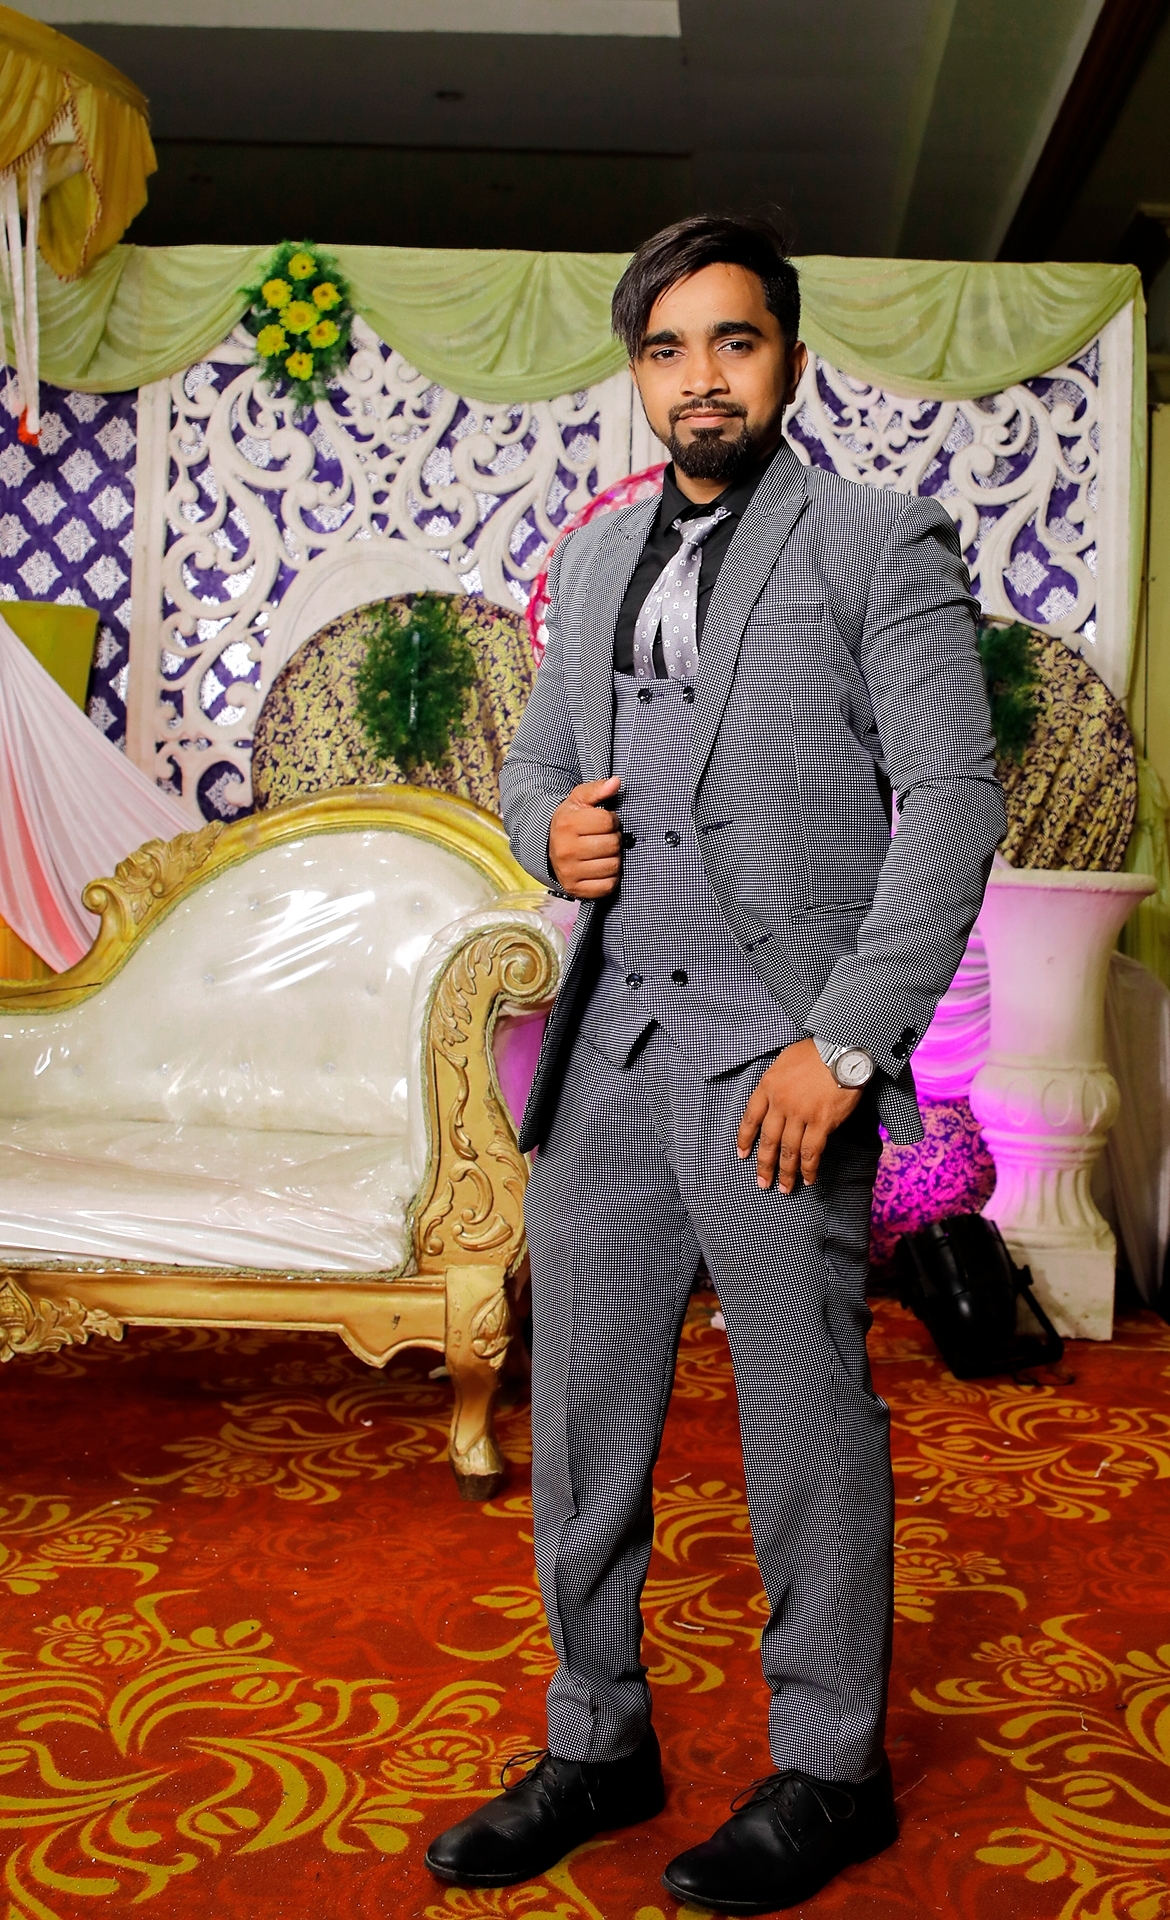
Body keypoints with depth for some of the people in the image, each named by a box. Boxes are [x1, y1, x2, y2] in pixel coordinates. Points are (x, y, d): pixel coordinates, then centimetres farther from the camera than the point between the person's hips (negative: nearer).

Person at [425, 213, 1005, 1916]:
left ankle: (830, 1775, 23)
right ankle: (597, 1745, 29)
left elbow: (954, 801, -8)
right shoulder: (595, 561, 16)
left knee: (808, 1429, 4)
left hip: (777, 1064, -5)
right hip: (606, 1054, 6)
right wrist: (550, 830, -2)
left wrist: (844, 1043, -15)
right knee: (582, 1421, 12)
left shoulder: (882, 545, -1)